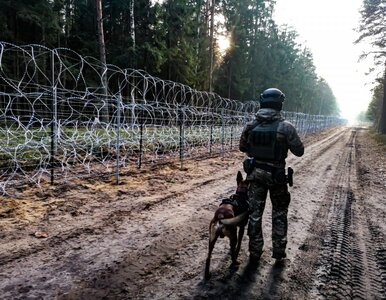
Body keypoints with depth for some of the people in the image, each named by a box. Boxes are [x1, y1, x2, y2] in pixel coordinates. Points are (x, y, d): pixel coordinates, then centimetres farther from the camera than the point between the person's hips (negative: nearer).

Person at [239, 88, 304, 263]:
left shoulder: (250, 126, -4)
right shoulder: (285, 127, -14)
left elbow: (242, 148, 9)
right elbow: (299, 151, -7)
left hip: (255, 174, 2)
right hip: (276, 176, -2)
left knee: (255, 213, 12)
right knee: (279, 213, 18)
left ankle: (255, 253, 21)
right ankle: (279, 250, 26)